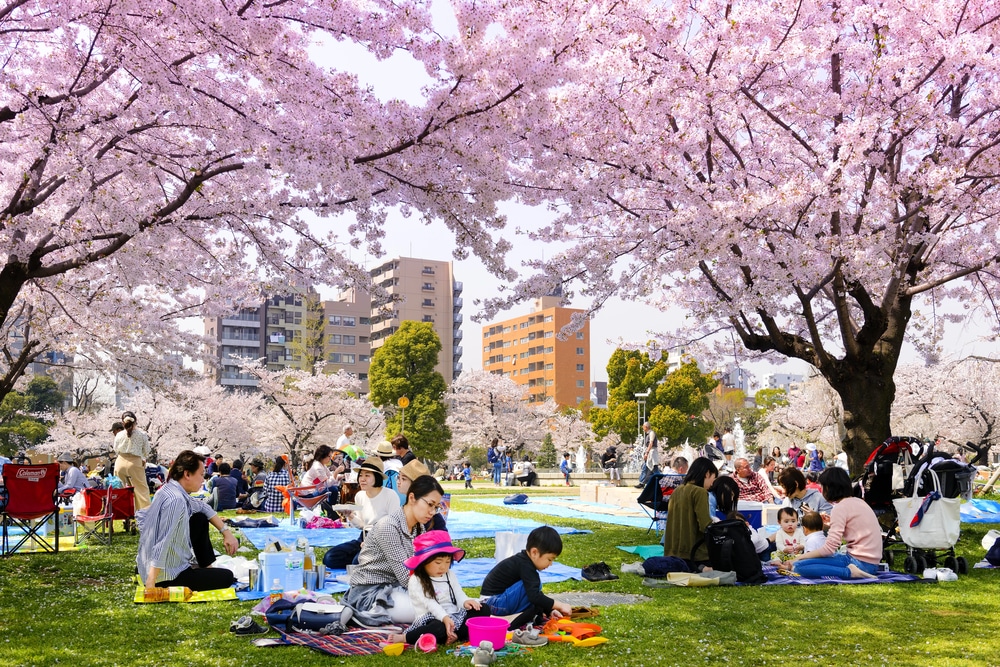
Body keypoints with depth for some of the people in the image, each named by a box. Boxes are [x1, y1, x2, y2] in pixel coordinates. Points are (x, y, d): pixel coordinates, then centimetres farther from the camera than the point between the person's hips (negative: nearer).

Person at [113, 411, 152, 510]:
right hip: (135, 462, -3)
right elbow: (146, 451, 1)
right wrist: (144, 459, 20)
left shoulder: (119, 435, -4)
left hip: (121, 462, 3)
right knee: (142, 489, 3)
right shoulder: (142, 434, -10)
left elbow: (116, 449, 12)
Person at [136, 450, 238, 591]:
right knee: (227, 577, 1)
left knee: (200, 519, 17)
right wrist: (150, 586, -32)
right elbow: (162, 546, -32)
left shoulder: (169, 489, 1)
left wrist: (226, 532, 11)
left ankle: (206, 567, 25)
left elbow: (203, 507, 17)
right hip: (166, 576, -9)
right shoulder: (176, 500, -28)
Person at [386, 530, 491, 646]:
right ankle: (403, 637, -25)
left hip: (454, 616, 7)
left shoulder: (450, 575, 15)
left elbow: (458, 593, 8)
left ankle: (456, 635, -22)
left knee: (484, 609, -6)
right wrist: (445, 618, -33)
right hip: (432, 618, -7)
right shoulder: (416, 581, -8)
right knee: (439, 628, -41)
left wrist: (465, 601, -17)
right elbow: (429, 603, -19)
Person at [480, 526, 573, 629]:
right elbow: (534, 596, -30)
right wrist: (559, 605, -23)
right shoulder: (525, 566, -21)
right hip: (493, 603, -10)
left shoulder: (523, 560, 9)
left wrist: (550, 611, 9)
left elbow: (536, 594, 18)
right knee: (532, 585, -23)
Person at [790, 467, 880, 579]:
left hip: (860, 562, -9)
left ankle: (849, 572, -20)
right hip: (872, 563, 9)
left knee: (799, 566, -15)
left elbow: (829, 548, -15)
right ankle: (851, 570, 3)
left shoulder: (840, 507, -11)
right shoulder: (859, 501, 14)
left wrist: (799, 557, -6)